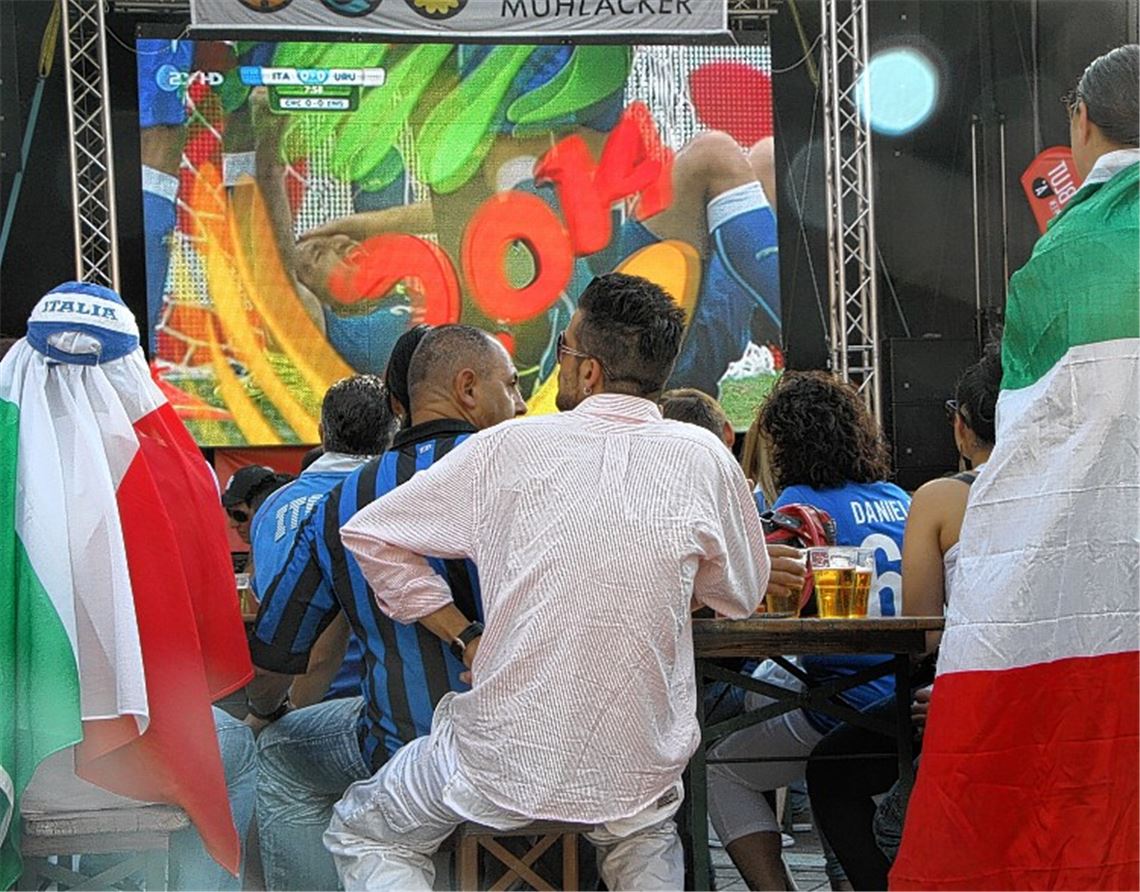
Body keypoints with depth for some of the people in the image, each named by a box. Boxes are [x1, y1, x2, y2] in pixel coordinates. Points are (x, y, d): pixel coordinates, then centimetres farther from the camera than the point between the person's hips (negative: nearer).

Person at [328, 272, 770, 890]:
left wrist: (464, 636, 3)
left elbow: (369, 536, -2)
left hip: (505, 765, -2)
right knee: (644, 830, 39)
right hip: (640, 770, 3)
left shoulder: (509, 450, -12)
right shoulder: (703, 458, -9)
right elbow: (742, 595, 6)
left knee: (359, 837, 23)